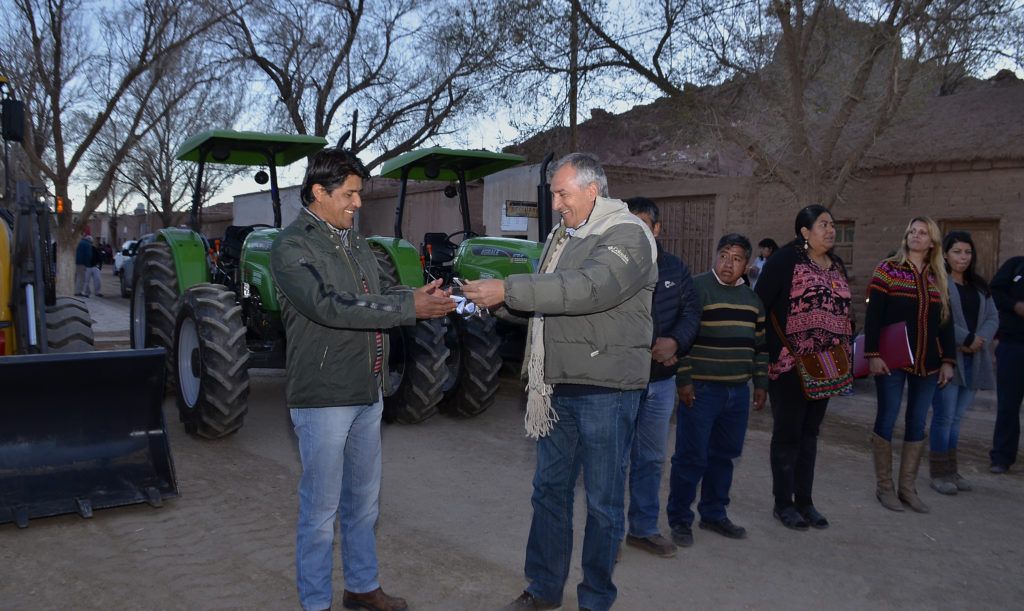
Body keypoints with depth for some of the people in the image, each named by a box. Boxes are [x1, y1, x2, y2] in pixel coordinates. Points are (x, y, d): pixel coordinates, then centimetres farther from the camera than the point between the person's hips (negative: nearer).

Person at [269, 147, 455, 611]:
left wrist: (421, 298, -3)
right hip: (323, 398, -7)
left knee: (363, 500, 18)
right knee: (321, 508, 4)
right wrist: (409, 307, -27)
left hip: (367, 394, 8)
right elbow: (330, 307, -25)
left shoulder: (354, 242, 12)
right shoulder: (291, 247, -12)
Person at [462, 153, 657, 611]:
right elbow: (544, 296, 20)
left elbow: (589, 289, -28)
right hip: (558, 385, 8)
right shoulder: (561, 236, 14)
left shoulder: (628, 236, -12)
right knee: (549, 489, 15)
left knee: (603, 501, 5)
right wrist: (497, 300, 0)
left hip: (606, 388, -8)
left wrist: (508, 289, -28)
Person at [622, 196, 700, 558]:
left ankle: (644, 528, 31)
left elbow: (691, 311, 7)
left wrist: (675, 341, -13)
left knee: (651, 458, 16)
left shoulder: (675, 268, 7)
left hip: (661, 381, 5)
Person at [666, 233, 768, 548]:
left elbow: (760, 344, 20)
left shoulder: (751, 298, 13)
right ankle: (680, 519, 11)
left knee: (724, 455, 14)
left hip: (738, 391, 7)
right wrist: (683, 381, -15)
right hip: (701, 389, -6)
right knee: (691, 457, -2)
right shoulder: (696, 288, -8)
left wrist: (761, 383, 16)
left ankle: (713, 513, 29)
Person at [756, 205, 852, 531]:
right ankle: (783, 503, 15)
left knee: (809, 433, 14)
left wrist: (846, 357, 14)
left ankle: (804, 501, 24)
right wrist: (773, 353, -16)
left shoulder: (837, 266, 13)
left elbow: (844, 313, 19)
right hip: (790, 365, -7)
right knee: (788, 433, 3)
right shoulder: (786, 260, -9)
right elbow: (760, 305, -13)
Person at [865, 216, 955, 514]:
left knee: (917, 424, 8)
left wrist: (948, 361, 7)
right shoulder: (887, 270, -3)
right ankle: (884, 487, 12)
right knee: (887, 420, 1)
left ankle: (908, 487, 19)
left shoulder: (939, 279, 11)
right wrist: (873, 355, -15)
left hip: (927, 364, 5)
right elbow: (873, 316, -8)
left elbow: (945, 323, 13)